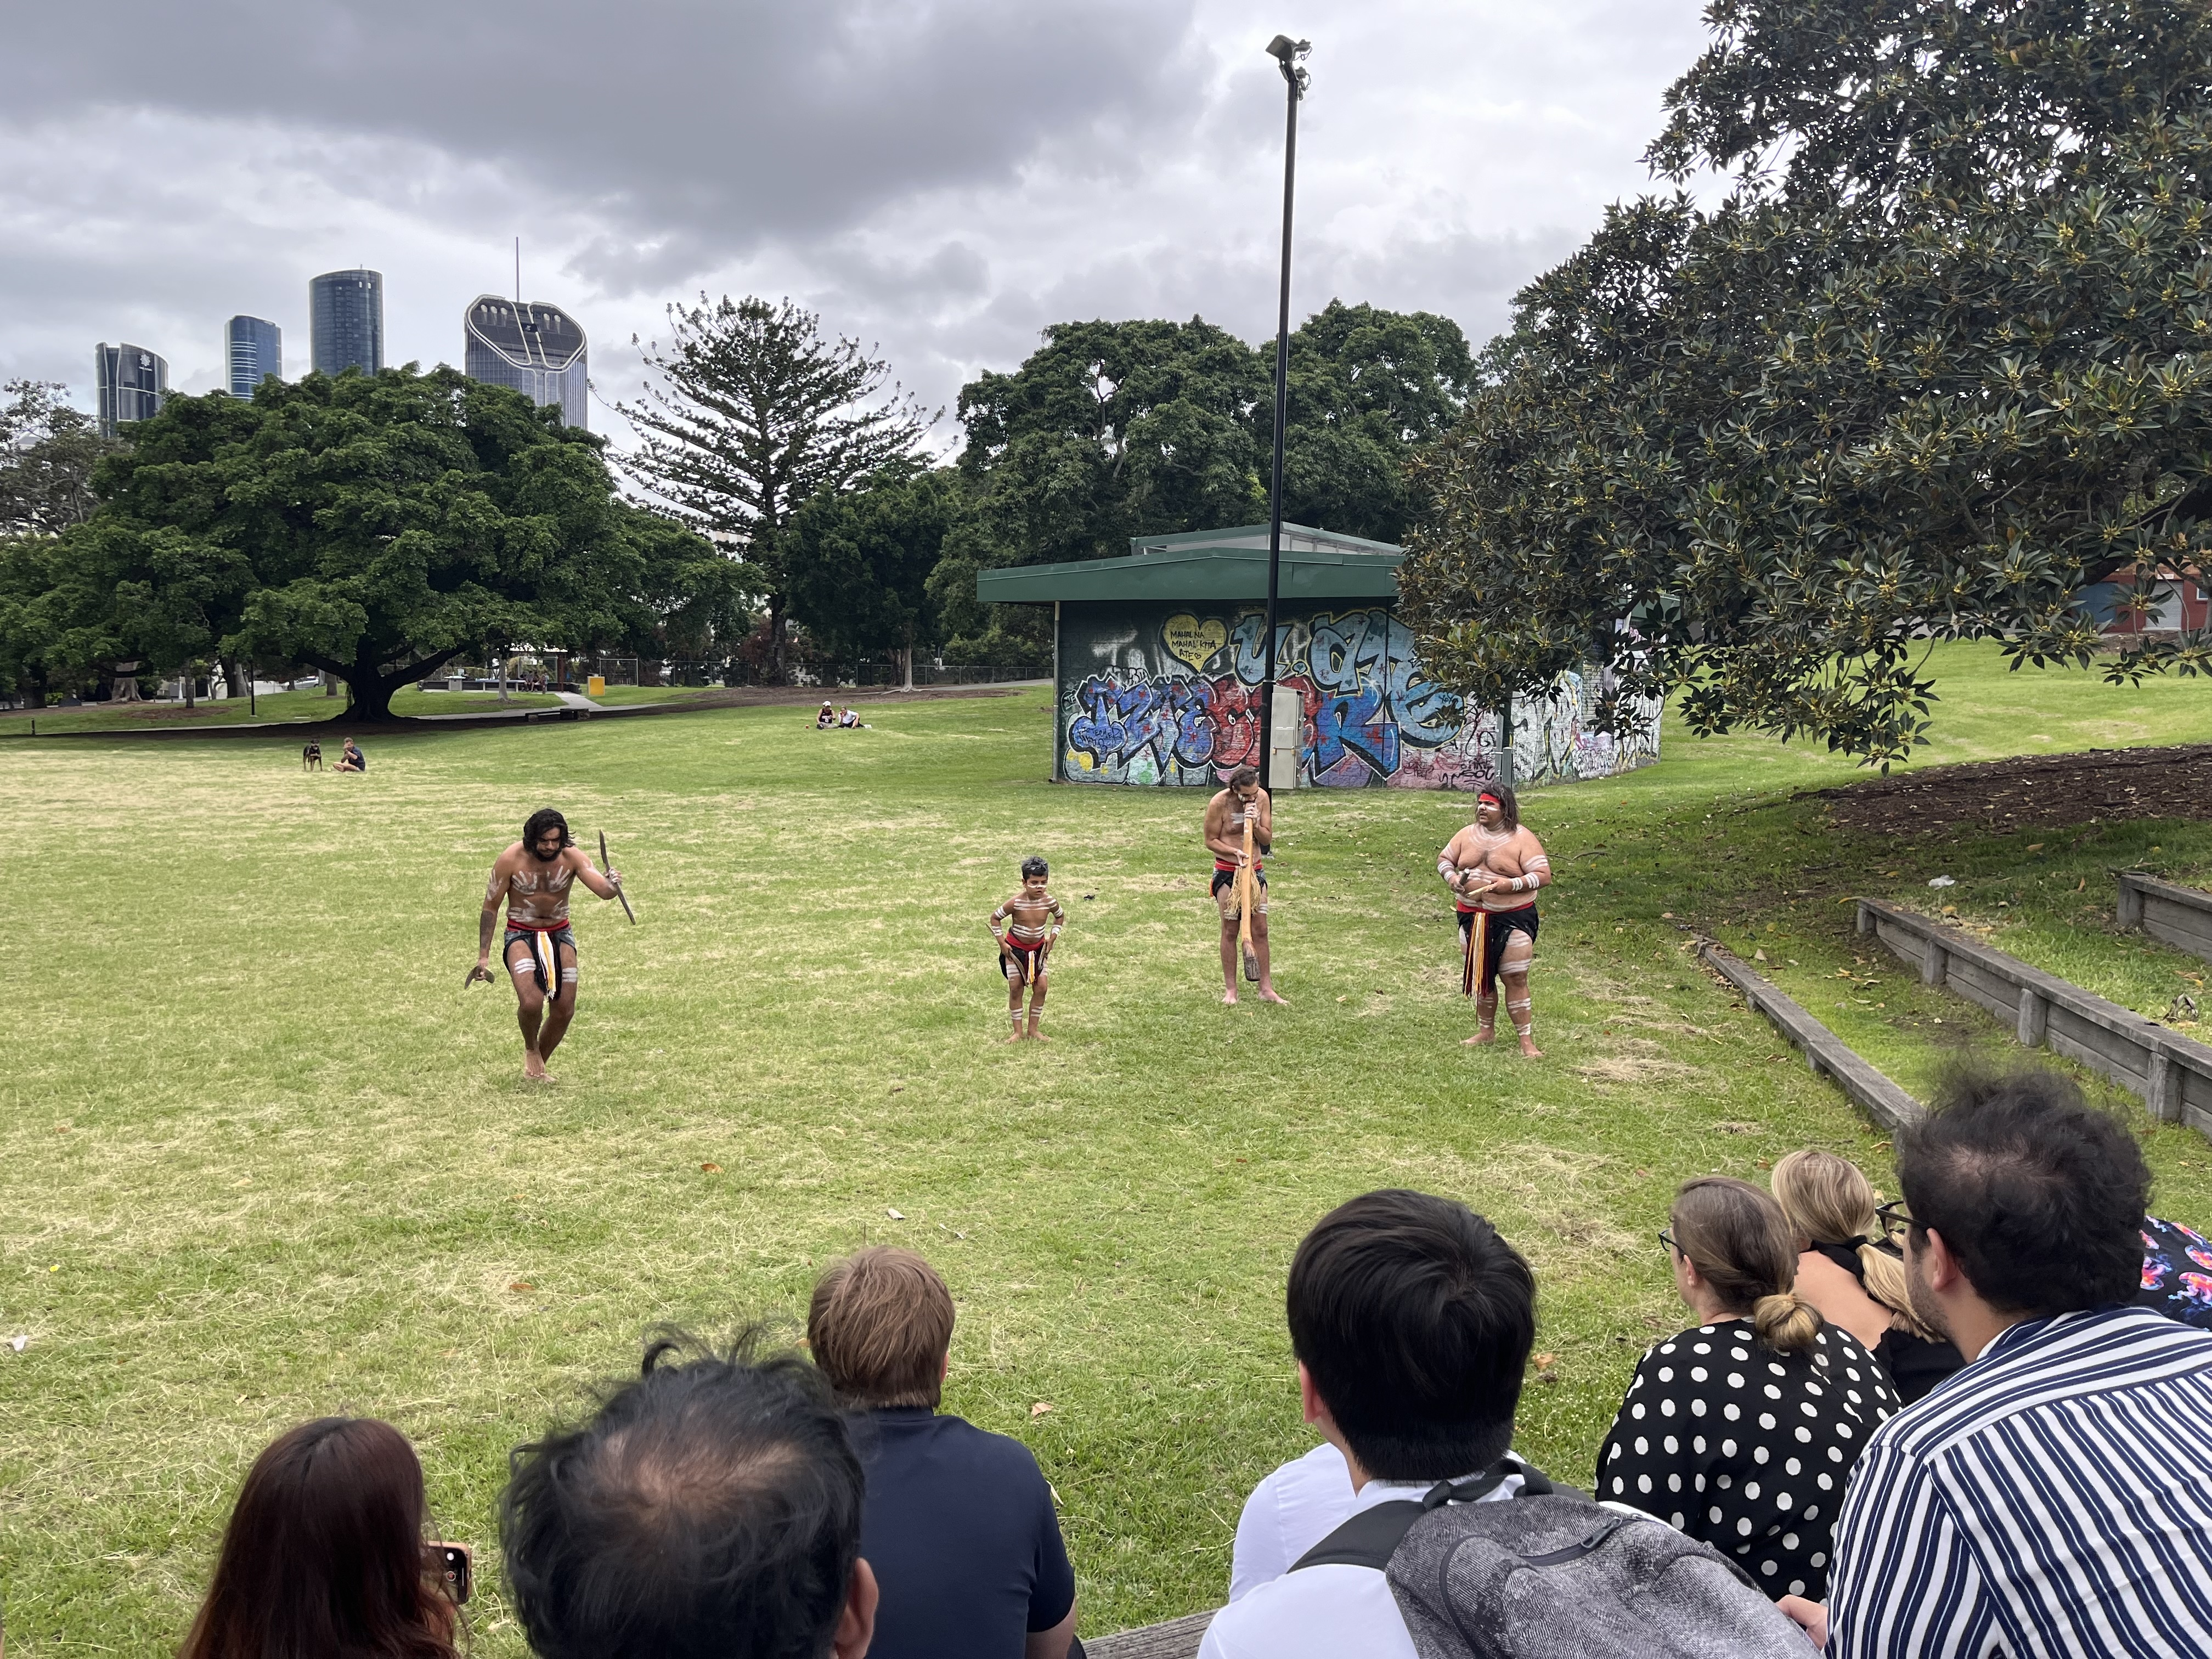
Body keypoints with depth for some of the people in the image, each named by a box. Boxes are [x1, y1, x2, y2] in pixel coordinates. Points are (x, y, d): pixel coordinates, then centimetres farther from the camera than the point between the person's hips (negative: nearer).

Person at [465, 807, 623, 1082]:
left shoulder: (572, 857, -13)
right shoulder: (510, 860, -17)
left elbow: (603, 889, -26)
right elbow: (491, 908, -7)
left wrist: (611, 886, -52)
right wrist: (483, 956, -9)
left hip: (560, 934, 3)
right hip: (521, 935, -3)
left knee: (564, 1011, 0)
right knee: (531, 1003, -24)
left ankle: (538, 1066, 26)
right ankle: (531, 1050, 10)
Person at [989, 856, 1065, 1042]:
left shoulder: (1050, 902, -16)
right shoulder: (1016, 903, -25)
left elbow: (1060, 917, 7)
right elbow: (995, 918, -11)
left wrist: (1052, 939, 0)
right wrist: (1002, 943, -11)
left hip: (1038, 948, 3)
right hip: (1015, 948, -3)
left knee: (1041, 987, -2)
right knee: (1015, 988, -1)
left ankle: (1033, 1028, 13)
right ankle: (1017, 1031, 10)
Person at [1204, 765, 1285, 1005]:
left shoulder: (1262, 798, -2)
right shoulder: (1219, 803, -14)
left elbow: (1267, 839, 3)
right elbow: (1211, 841, -7)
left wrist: (1256, 825, -17)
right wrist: (1235, 852, -21)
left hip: (1256, 870, 4)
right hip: (1227, 872, -4)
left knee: (1260, 929, 4)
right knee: (1230, 931, 1)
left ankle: (1266, 988, 10)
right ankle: (1230, 989, 11)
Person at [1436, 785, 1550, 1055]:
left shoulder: (1522, 839, -10)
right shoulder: (1468, 835, 5)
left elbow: (1544, 876, -14)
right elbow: (1444, 859, 15)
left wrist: (1511, 884, -28)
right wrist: (1451, 876, -8)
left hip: (1512, 918, -5)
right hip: (1473, 918, 5)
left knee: (1516, 979, -4)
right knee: (1481, 976, 14)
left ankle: (1527, 1040, 2)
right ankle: (1486, 1031, 29)